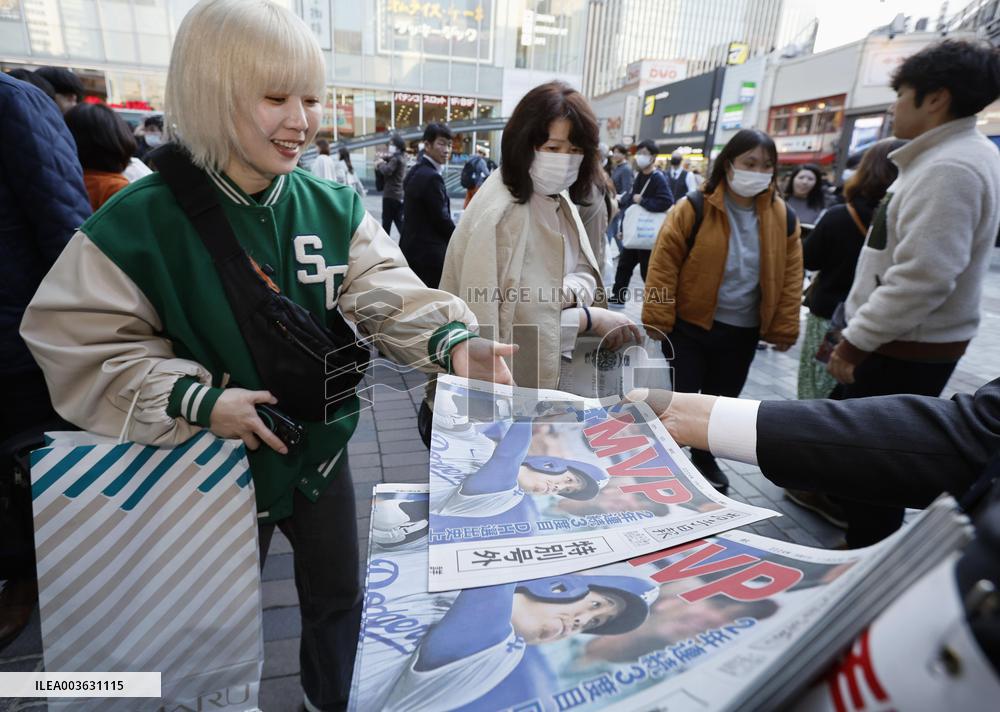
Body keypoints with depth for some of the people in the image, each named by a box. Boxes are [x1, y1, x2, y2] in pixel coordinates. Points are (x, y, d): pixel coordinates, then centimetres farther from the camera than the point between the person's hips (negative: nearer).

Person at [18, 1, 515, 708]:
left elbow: (389, 291, -18)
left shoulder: (336, 208, -8)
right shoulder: (137, 223, -17)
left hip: (322, 448, 3)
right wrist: (197, 401, -24)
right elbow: (81, 345, -13)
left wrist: (451, 340, -37)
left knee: (339, 597, 23)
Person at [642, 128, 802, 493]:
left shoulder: (783, 217, 0)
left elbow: (790, 275, 5)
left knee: (720, 401, 17)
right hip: (690, 324, -4)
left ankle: (703, 458, 39)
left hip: (742, 332, 4)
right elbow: (665, 261, -14)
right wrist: (657, 317, -17)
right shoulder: (695, 207, -13)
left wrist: (785, 327, 3)